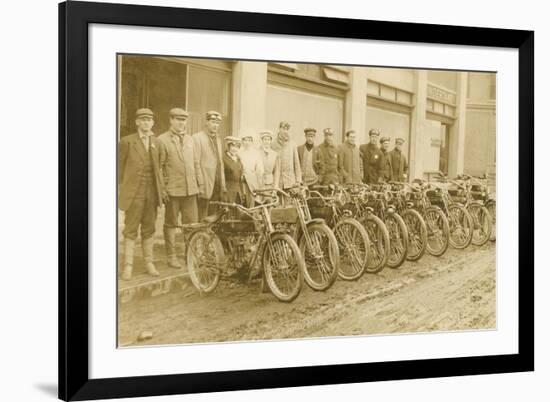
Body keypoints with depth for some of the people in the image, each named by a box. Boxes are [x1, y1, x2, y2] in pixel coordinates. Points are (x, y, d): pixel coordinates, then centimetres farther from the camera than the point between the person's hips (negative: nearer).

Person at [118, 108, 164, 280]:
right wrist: (120, 188, -4)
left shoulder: (156, 142, 11)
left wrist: (160, 187, 6)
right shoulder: (127, 141, -2)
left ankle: (149, 262, 17)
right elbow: (120, 167, -1)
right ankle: (128, 265, 2)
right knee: (131, 230, -1)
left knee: (149, 229, 10)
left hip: (152, 191, 4)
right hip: (134, 192, -4)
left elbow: (158, 166, 14)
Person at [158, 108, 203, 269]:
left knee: (192, 223, 5)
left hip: (190, 189, 5)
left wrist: (200, 182, 13)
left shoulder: (190, 139, 14)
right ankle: (171, 257, 12)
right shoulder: (162, 140, -3)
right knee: (171, 224, 4)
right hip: (172, 189, -5)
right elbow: (159, 166, -5)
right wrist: (162, 188, -9)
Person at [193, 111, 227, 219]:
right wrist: (199, 187, -15)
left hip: (217, 188, 7)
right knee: (202, 219, -6)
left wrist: (223, 186, 14)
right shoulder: (197, 138, -5)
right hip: (204, 188, -7)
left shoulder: (218, 141, 20)